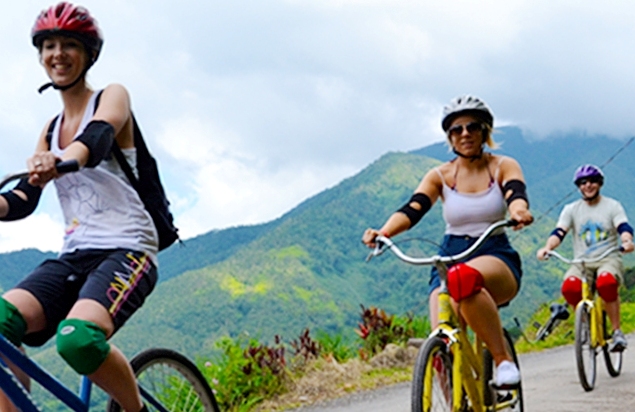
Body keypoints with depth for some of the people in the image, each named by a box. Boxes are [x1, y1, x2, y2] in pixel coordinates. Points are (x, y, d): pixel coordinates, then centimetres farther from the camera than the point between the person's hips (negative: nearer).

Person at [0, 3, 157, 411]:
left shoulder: (112, 97, 5)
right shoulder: (52, 128, 21)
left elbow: (97, 139, -20)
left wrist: (61, 162, -43)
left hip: (125, 250, -6)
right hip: (73, 255, 6)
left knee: (78, 338, -33)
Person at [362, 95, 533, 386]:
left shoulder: (503, 167, 2)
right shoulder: (440, 176, 4)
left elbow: (516, 194, -19)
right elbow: (412, 210, -11)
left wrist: (518, 210, -44)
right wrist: (382, 232, -32)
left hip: (497, 259, -2)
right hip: (449, 262, 2)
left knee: (464, 278, -39)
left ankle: (503, 359, -27)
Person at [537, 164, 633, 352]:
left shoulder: (612, 206, 6)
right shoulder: (571, 209, 11)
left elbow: (624, 227, -10)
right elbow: (559, 232, -4)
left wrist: (627, 241, -35)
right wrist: (547, 247, -26)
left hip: (608, 259, -2)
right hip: (582, 262, 2)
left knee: (606, 283, -37)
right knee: (569, 287, -31)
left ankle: (617, 331, -23)